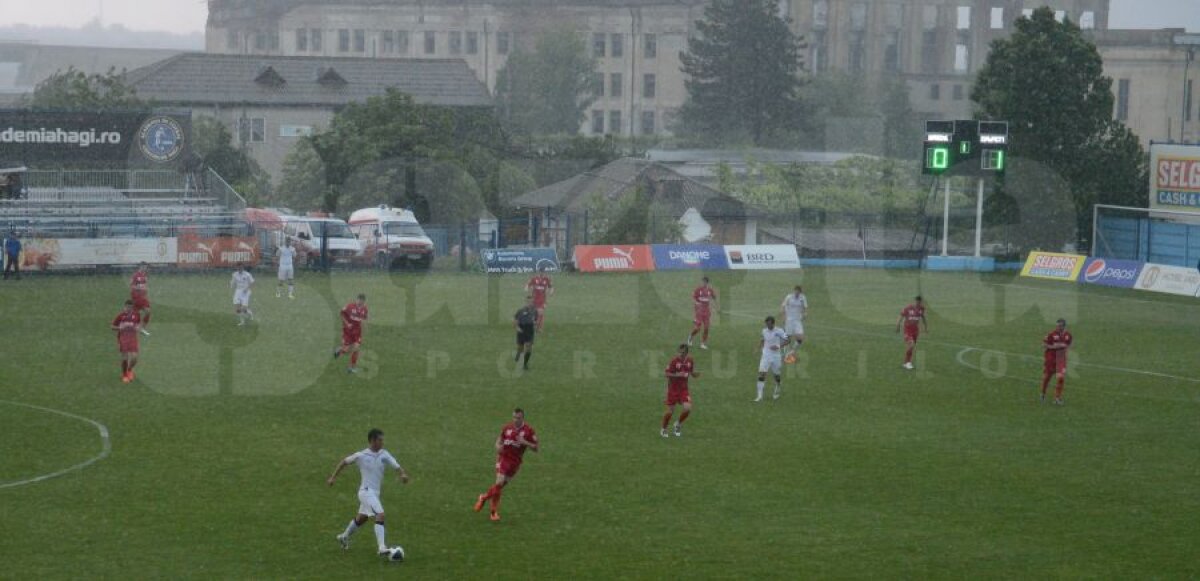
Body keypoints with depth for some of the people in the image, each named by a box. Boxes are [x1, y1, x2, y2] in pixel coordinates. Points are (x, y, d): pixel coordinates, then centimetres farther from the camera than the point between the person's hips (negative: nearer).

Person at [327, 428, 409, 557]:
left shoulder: (384, 455, 1)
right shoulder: (361, 456, -9)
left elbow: (397, 466, -7)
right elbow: (344, 462, 6)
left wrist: (403, 474, -30)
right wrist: (333, 477, 9)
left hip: (375, 493, 7)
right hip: (366, 492, -7)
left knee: (361, 518, 23)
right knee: (380, 515, -22)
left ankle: (344, 537, 46)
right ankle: (382, 547, -28)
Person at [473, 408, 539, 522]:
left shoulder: (529, 430, -4)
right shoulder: (507, 428, 3)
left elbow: (536, 448, -3)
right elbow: (499, 441, 15)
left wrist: (525, 442, -19)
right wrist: (498, 447, -9)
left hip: (515, 461, 0)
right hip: (503, 457, 0)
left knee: (501, 485, 5)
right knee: (500, 482, -16)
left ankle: (484, 497, 30)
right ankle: (494, 511, 0)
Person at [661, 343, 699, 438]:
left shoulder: (690, 361, 0)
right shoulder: (674, 361, -14)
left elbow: (693, 374, 11)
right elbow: (667, 374, -11)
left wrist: (696, 373, -13)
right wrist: (677, 375, -28)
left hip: (684, 389, 3)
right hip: (673, 389, -3)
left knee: (688, 408, -13)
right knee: (670, 411, -1)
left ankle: (678, 424, 15)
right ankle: (664, 429, 24)